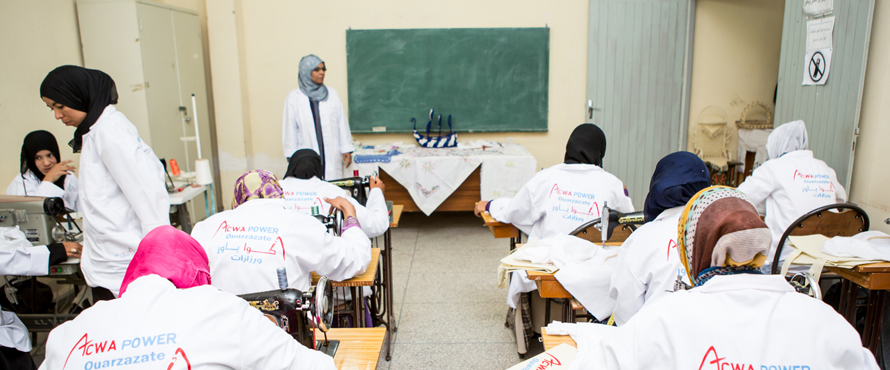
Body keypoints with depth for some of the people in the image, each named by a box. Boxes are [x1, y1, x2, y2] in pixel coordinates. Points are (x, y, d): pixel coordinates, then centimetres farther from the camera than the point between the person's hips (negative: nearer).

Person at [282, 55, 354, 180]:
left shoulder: (332, 94, 10)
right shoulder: (294, 98, 4)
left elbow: (342, 122, 9)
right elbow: (289, 128, 5)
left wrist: (346, 149, 5)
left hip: (332, 156, 2)